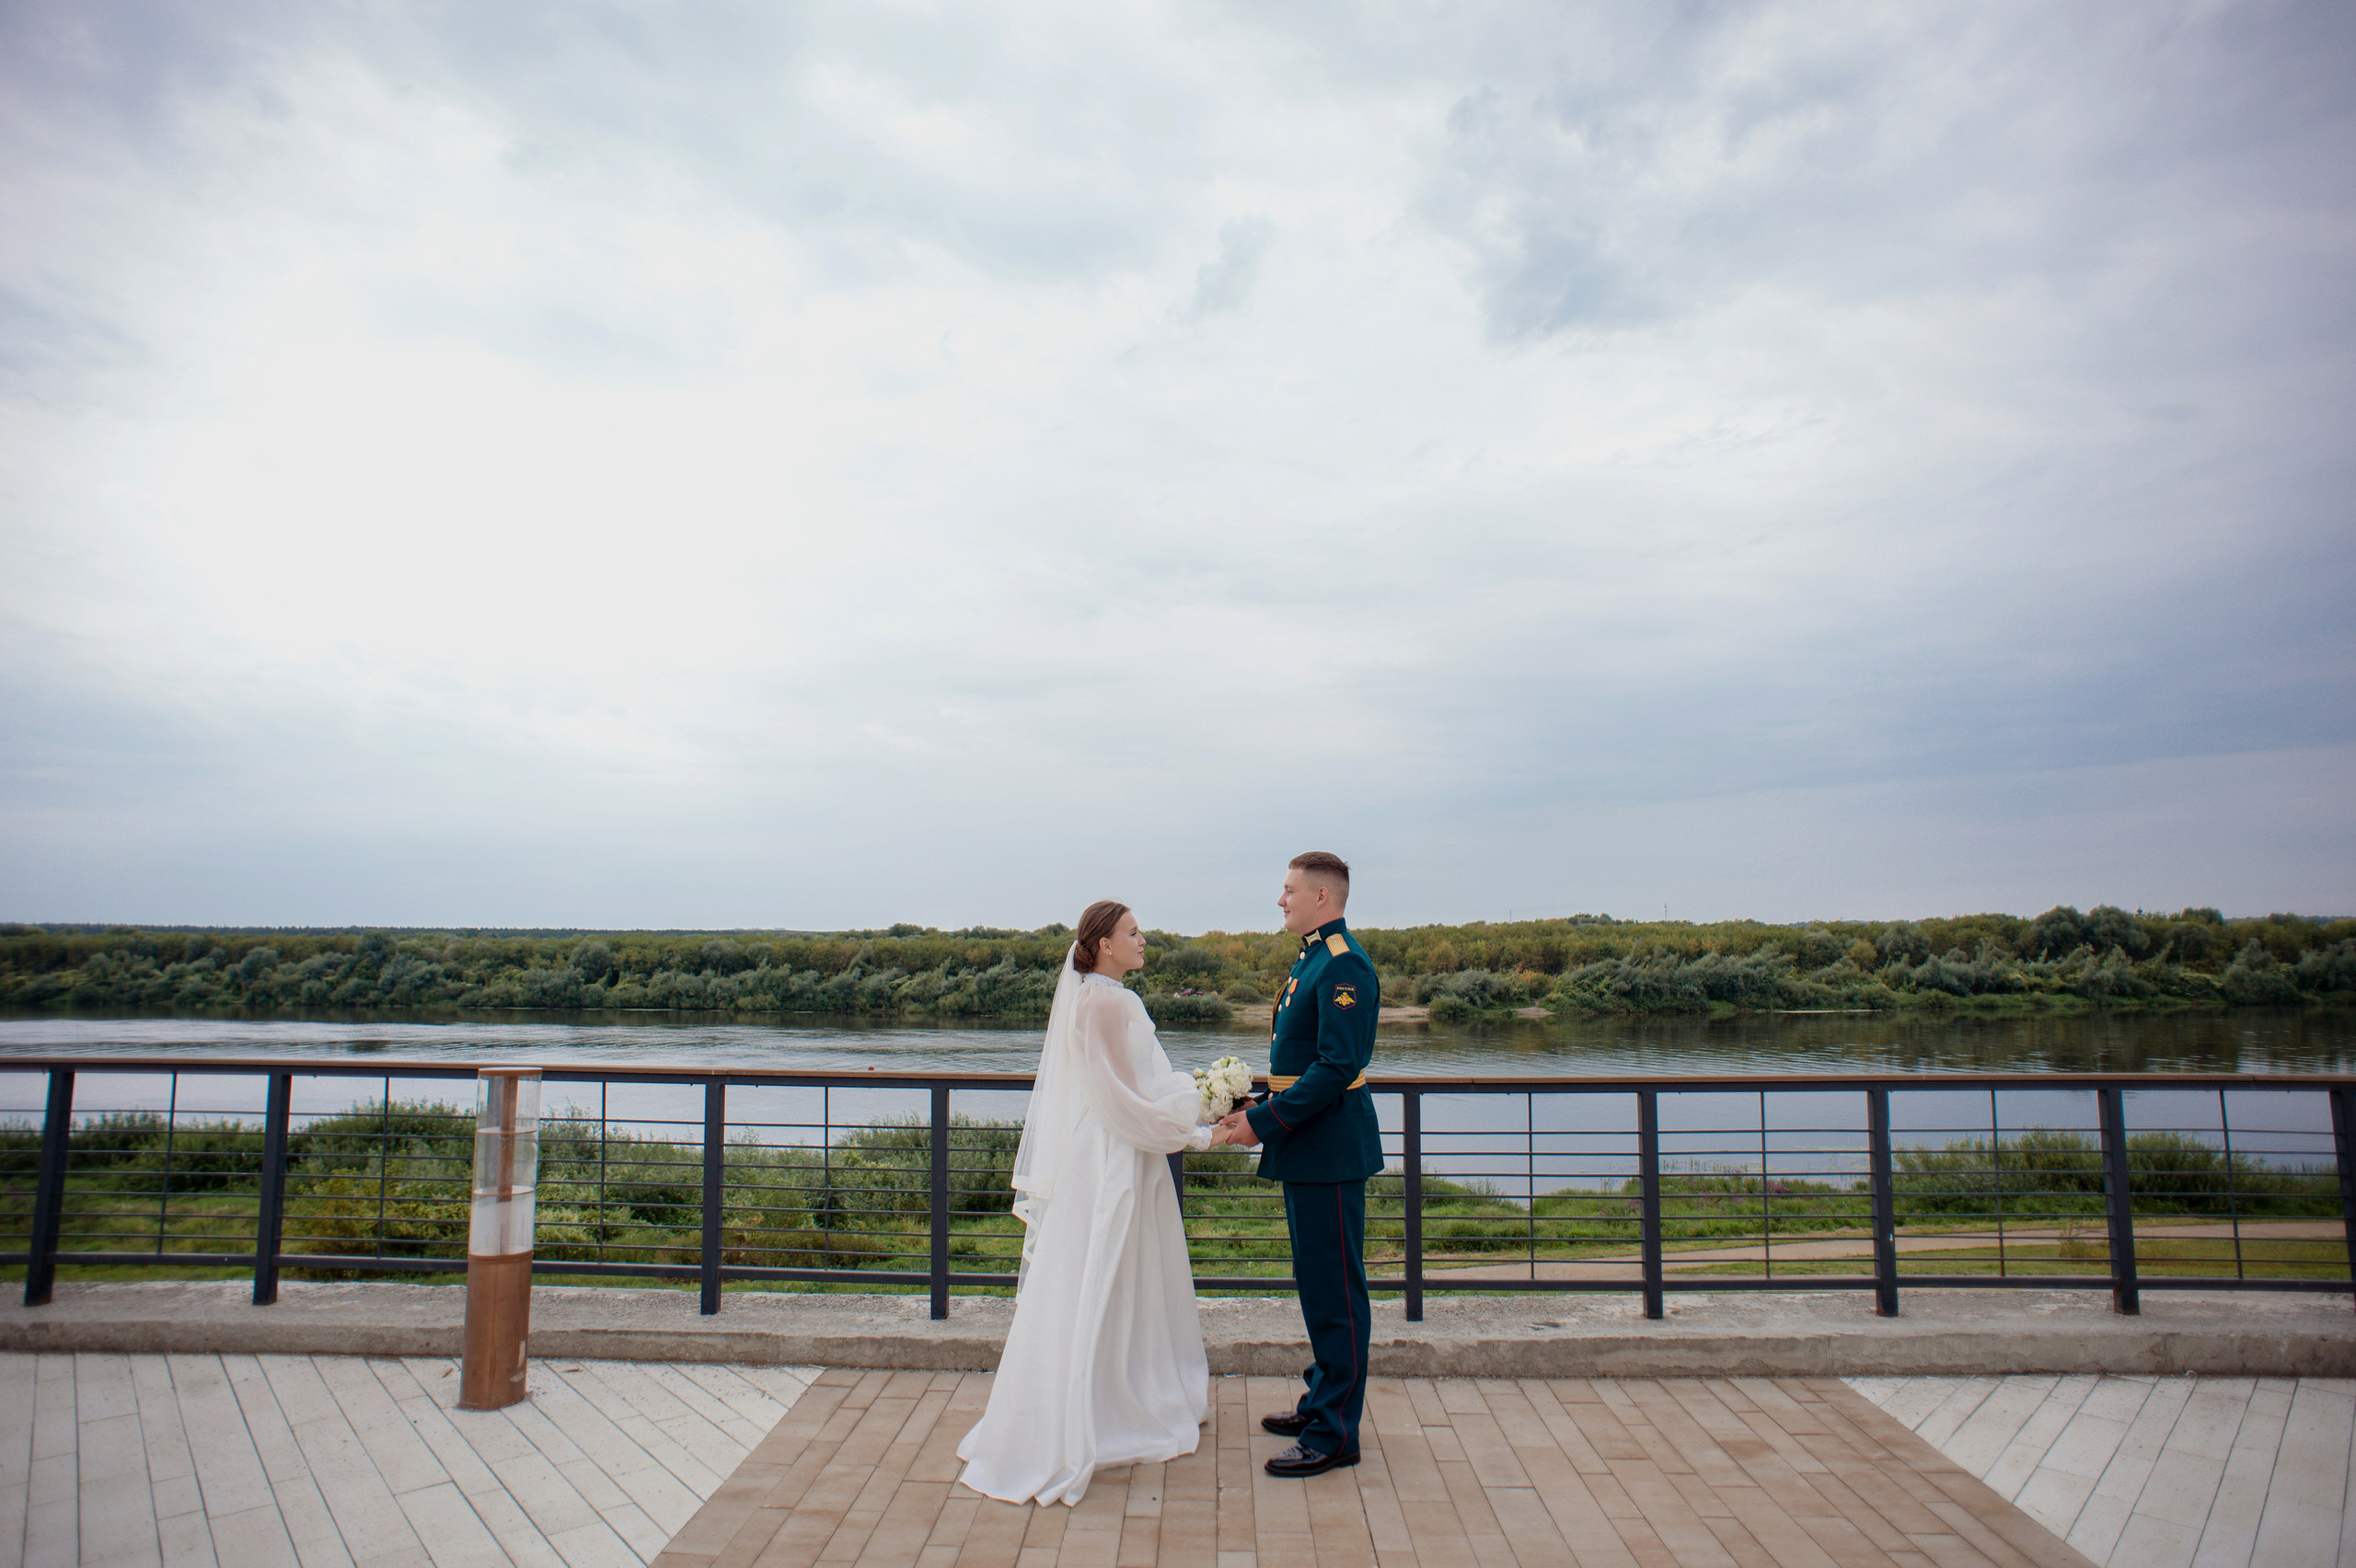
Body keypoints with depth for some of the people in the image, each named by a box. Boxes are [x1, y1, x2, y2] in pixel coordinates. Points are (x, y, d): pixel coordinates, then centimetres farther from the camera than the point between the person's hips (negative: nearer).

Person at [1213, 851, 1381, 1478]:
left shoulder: (1343, 965, -18)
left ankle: (1334, 1434, 10)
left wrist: (1265, 1123, -20)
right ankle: (1323, 1399, 33)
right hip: (1305, 1146, 10)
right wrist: (1258, 1111, 9)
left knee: (1335, 1290, 0)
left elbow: (1337, 1066, -25)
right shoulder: (1311, 958, 14)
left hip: (1331, 1150, -10)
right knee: (1316, 1282, 20)